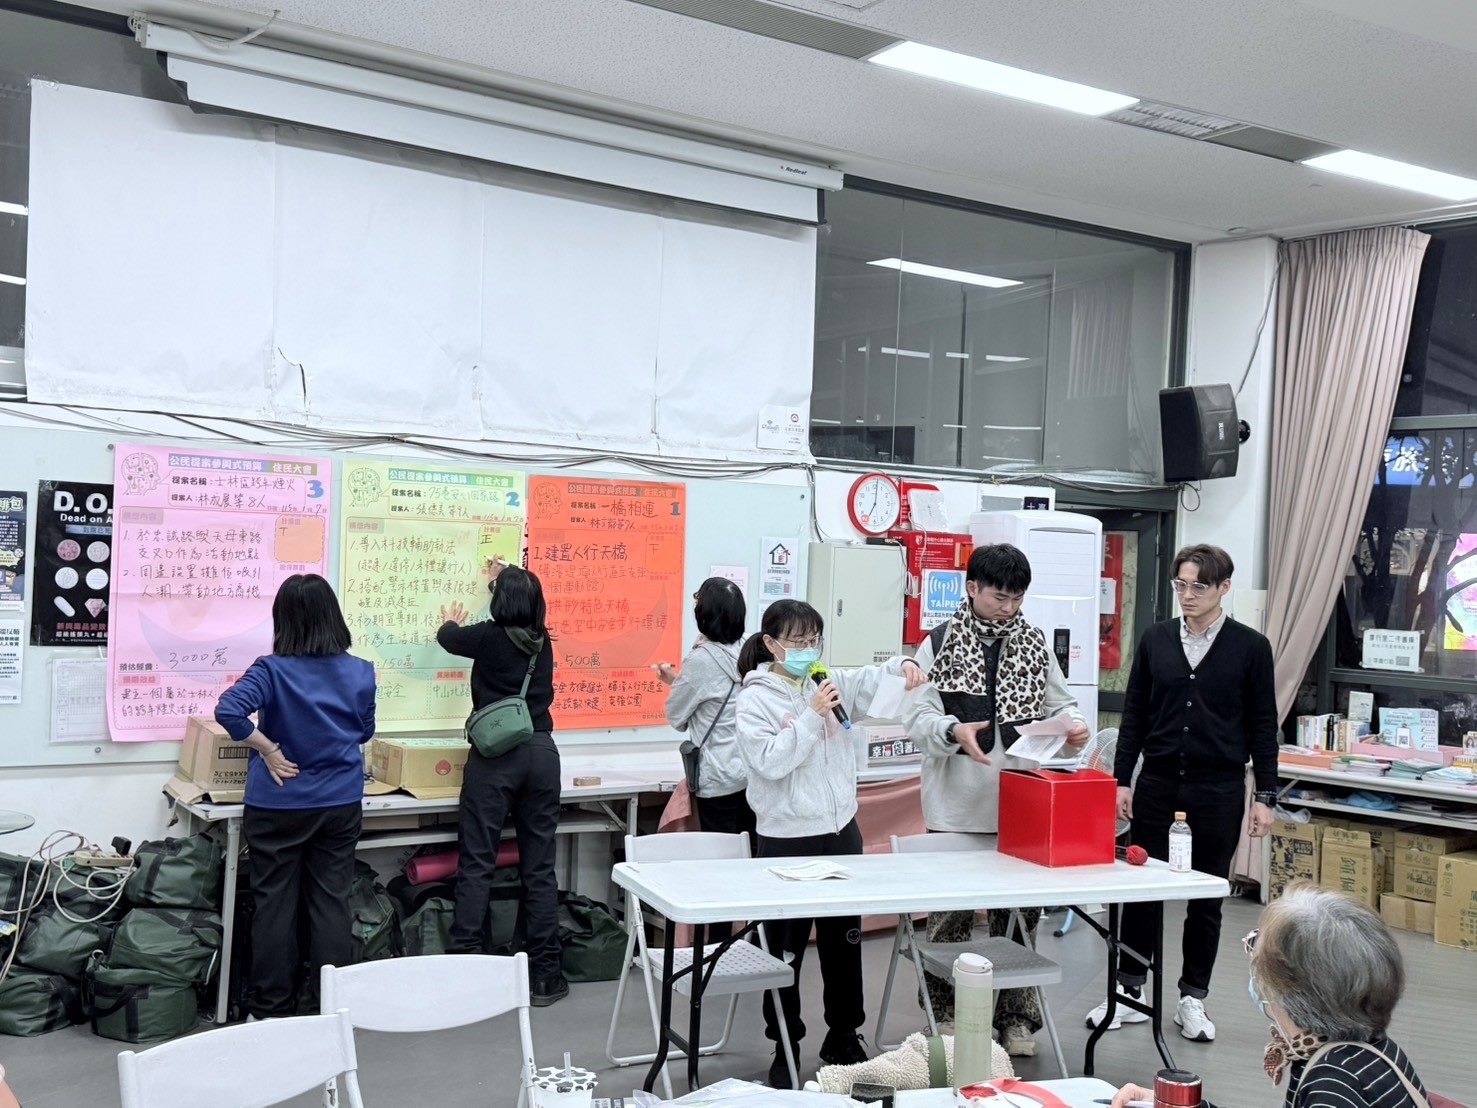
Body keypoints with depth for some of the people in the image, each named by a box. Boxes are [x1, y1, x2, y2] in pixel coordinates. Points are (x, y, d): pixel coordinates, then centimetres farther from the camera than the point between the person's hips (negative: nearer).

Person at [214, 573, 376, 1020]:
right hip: (340, 803, 2)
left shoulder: (271, 670, -12)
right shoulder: (361, 673, -2)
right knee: (331, 900, 10)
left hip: (277, 806, -2)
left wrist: (269, 750, -16)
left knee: (275, 903, 8)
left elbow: (228, 710, -27)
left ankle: (272, 1008, 18)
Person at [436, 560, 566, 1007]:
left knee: (477, 863, 0)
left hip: (494, 754, -4)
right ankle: (544, 973, 11)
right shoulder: (542, 640, 7)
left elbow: (448, 638, 18)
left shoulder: (489, 637, -4)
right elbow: (522, 615, 32)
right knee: (539, 865, 7)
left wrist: (451, 622, 42)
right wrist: (508, 579, 50)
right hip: (541, 752, 4)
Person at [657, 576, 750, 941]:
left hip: (719, 780, -6)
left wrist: (675, 683, 16)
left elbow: (676, 716, -1)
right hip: (755, 773, 6)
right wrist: (680, 680, 26)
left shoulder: (701, 659, -12)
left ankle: (720, 945, 6)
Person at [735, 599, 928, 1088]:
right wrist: (813, 716, -20)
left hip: (841, 830, 5)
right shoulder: (755, 699, -8)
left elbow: (873, 680, -2)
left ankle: (844, 1037, 33)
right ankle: (785, 1048, 20)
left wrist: (903, 667, -23)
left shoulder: (832, 683, 5)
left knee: (844, 941, 16)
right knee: (785, 949, 6)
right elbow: (770, 762, -18)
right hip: (787, 838, -5)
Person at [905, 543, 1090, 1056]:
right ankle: (944, 1016, 19)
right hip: (957, 807, -3)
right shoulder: (939, 644, -1)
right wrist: (954, 731, -25)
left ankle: (1016, 1017, 23)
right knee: (950, 917, 5)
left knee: (1018, 916, 10)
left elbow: (1058, 703, 14)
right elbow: (919, 715, -6)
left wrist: (1073, 724, -8)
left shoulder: (1034, 644, 10)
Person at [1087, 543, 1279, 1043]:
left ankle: (1193, 998, 21)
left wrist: (1265, 796, -2)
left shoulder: (1250, 646, -1)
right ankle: (1129, 991, 18)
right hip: (1157, 782, 2)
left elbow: (1263, 726, 1)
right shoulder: (1155, 640, 4)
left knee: (1208, 895, 7)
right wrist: (1122, 780, 3)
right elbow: (1134, 715, 7)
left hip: (1219, 788, -1)